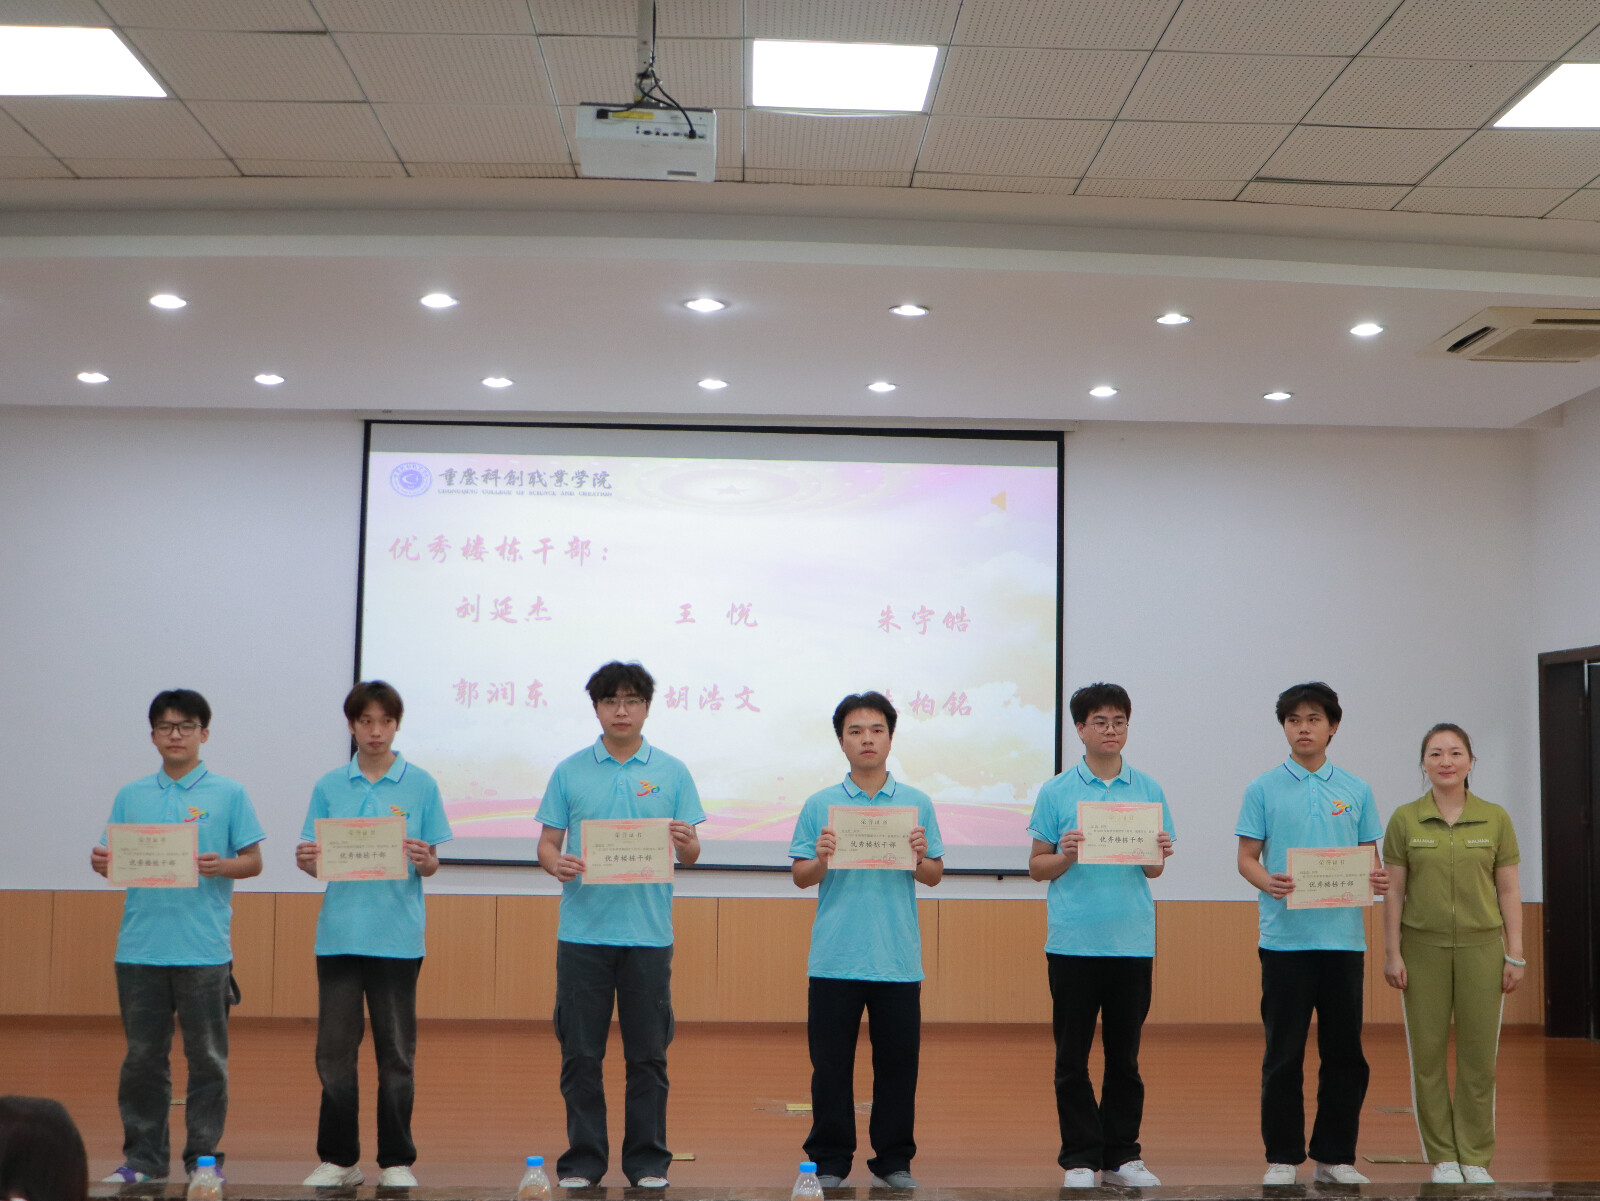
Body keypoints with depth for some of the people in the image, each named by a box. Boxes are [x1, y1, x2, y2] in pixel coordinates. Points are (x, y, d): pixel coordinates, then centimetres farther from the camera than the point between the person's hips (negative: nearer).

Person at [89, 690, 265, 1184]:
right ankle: (143, 1156, 18)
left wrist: (221, 866, -18)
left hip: (205, 948, -2)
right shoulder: (130, 797, 11)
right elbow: (114, 860, 13)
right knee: (142, 1055, 8)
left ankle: (203, 1156, 12)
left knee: (206, 1056, 2)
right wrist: (102, 863, -9)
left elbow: (253, 861, 1)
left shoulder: (228, 794, 2)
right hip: (141, 947, 3)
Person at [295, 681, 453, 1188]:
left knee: (397, 1052, 4)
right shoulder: (329, 786, 7)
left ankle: (397, 1160, 14)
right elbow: (316, 863, 8)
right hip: (339, 932, 2)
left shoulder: (420, 785, 3)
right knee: (334, 1050, 5)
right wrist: (307, 860, -13)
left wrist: (424, 861, -18)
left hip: (398, 935, -1)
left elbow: (431, 864, 4)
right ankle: (338, 1157, 17)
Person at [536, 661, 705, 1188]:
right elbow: (547, 842, 6)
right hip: (582, 931, 0)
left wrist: (686, 844, -18)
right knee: (581, 1053, 4)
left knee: (648, 1055, 5)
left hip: (648, 932, 0)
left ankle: (647, 1159, 17)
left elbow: (691, 852, 5)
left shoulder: (672, 772, 6)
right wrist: (557, 862, -16)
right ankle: (583, 1159, 16)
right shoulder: (570, 771, 6)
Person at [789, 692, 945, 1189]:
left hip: (898, 958, 1)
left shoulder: (917, 804, 7)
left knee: (898, 1059, 5)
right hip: (834, 957, -1)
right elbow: (800, 877, 4)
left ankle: (894, 1158, 17)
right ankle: (831, 1159, 15)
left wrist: (920, 858, -13)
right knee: (831, 1062, 4)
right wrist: (820, 859, -16)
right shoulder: (819, 805, 4)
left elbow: (934, 877, 8)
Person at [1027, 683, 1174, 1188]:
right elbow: (1036, 866, 4)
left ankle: (1122, 1155, 18)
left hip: (1132, 940, 2)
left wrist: (1159, 854, -11)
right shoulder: (1056, 792, 2)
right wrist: (1066, 856, -16)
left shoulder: (1148, 790, 8)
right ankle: (1080, 1157, 12)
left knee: (1125, 1053, 8)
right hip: (1073, 940, -2)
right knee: (1072, 1056, 3)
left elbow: (1153, 870, 11)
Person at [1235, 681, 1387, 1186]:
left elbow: (1368, 857, 12)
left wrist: (1377, 879, -11)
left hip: (1344, 938, 3)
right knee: (1284, 1055, 2)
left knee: (1345, 1053, 6)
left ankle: (1335, 1156, 17)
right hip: (1285, 937, -2)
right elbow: (1247, 858, 1)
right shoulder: (1264, 789, 3)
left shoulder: (1356, 791, 10)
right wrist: (1268, 882, -21)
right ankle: (1282, 1158, 11)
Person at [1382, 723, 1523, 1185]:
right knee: (1427, 1053, 2)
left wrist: (1515, 954, 0)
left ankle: (1475, 1158, 14)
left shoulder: (1495, 818, 3)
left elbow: (1509, 891, 4)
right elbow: (1394, 891, 1)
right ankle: (1443, 1157, 13)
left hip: (1481, 946, 1)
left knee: (1479, 1053, 3)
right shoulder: (1404, 820, 0)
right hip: (1423, 947, 0)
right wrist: (1391, 953, -3)